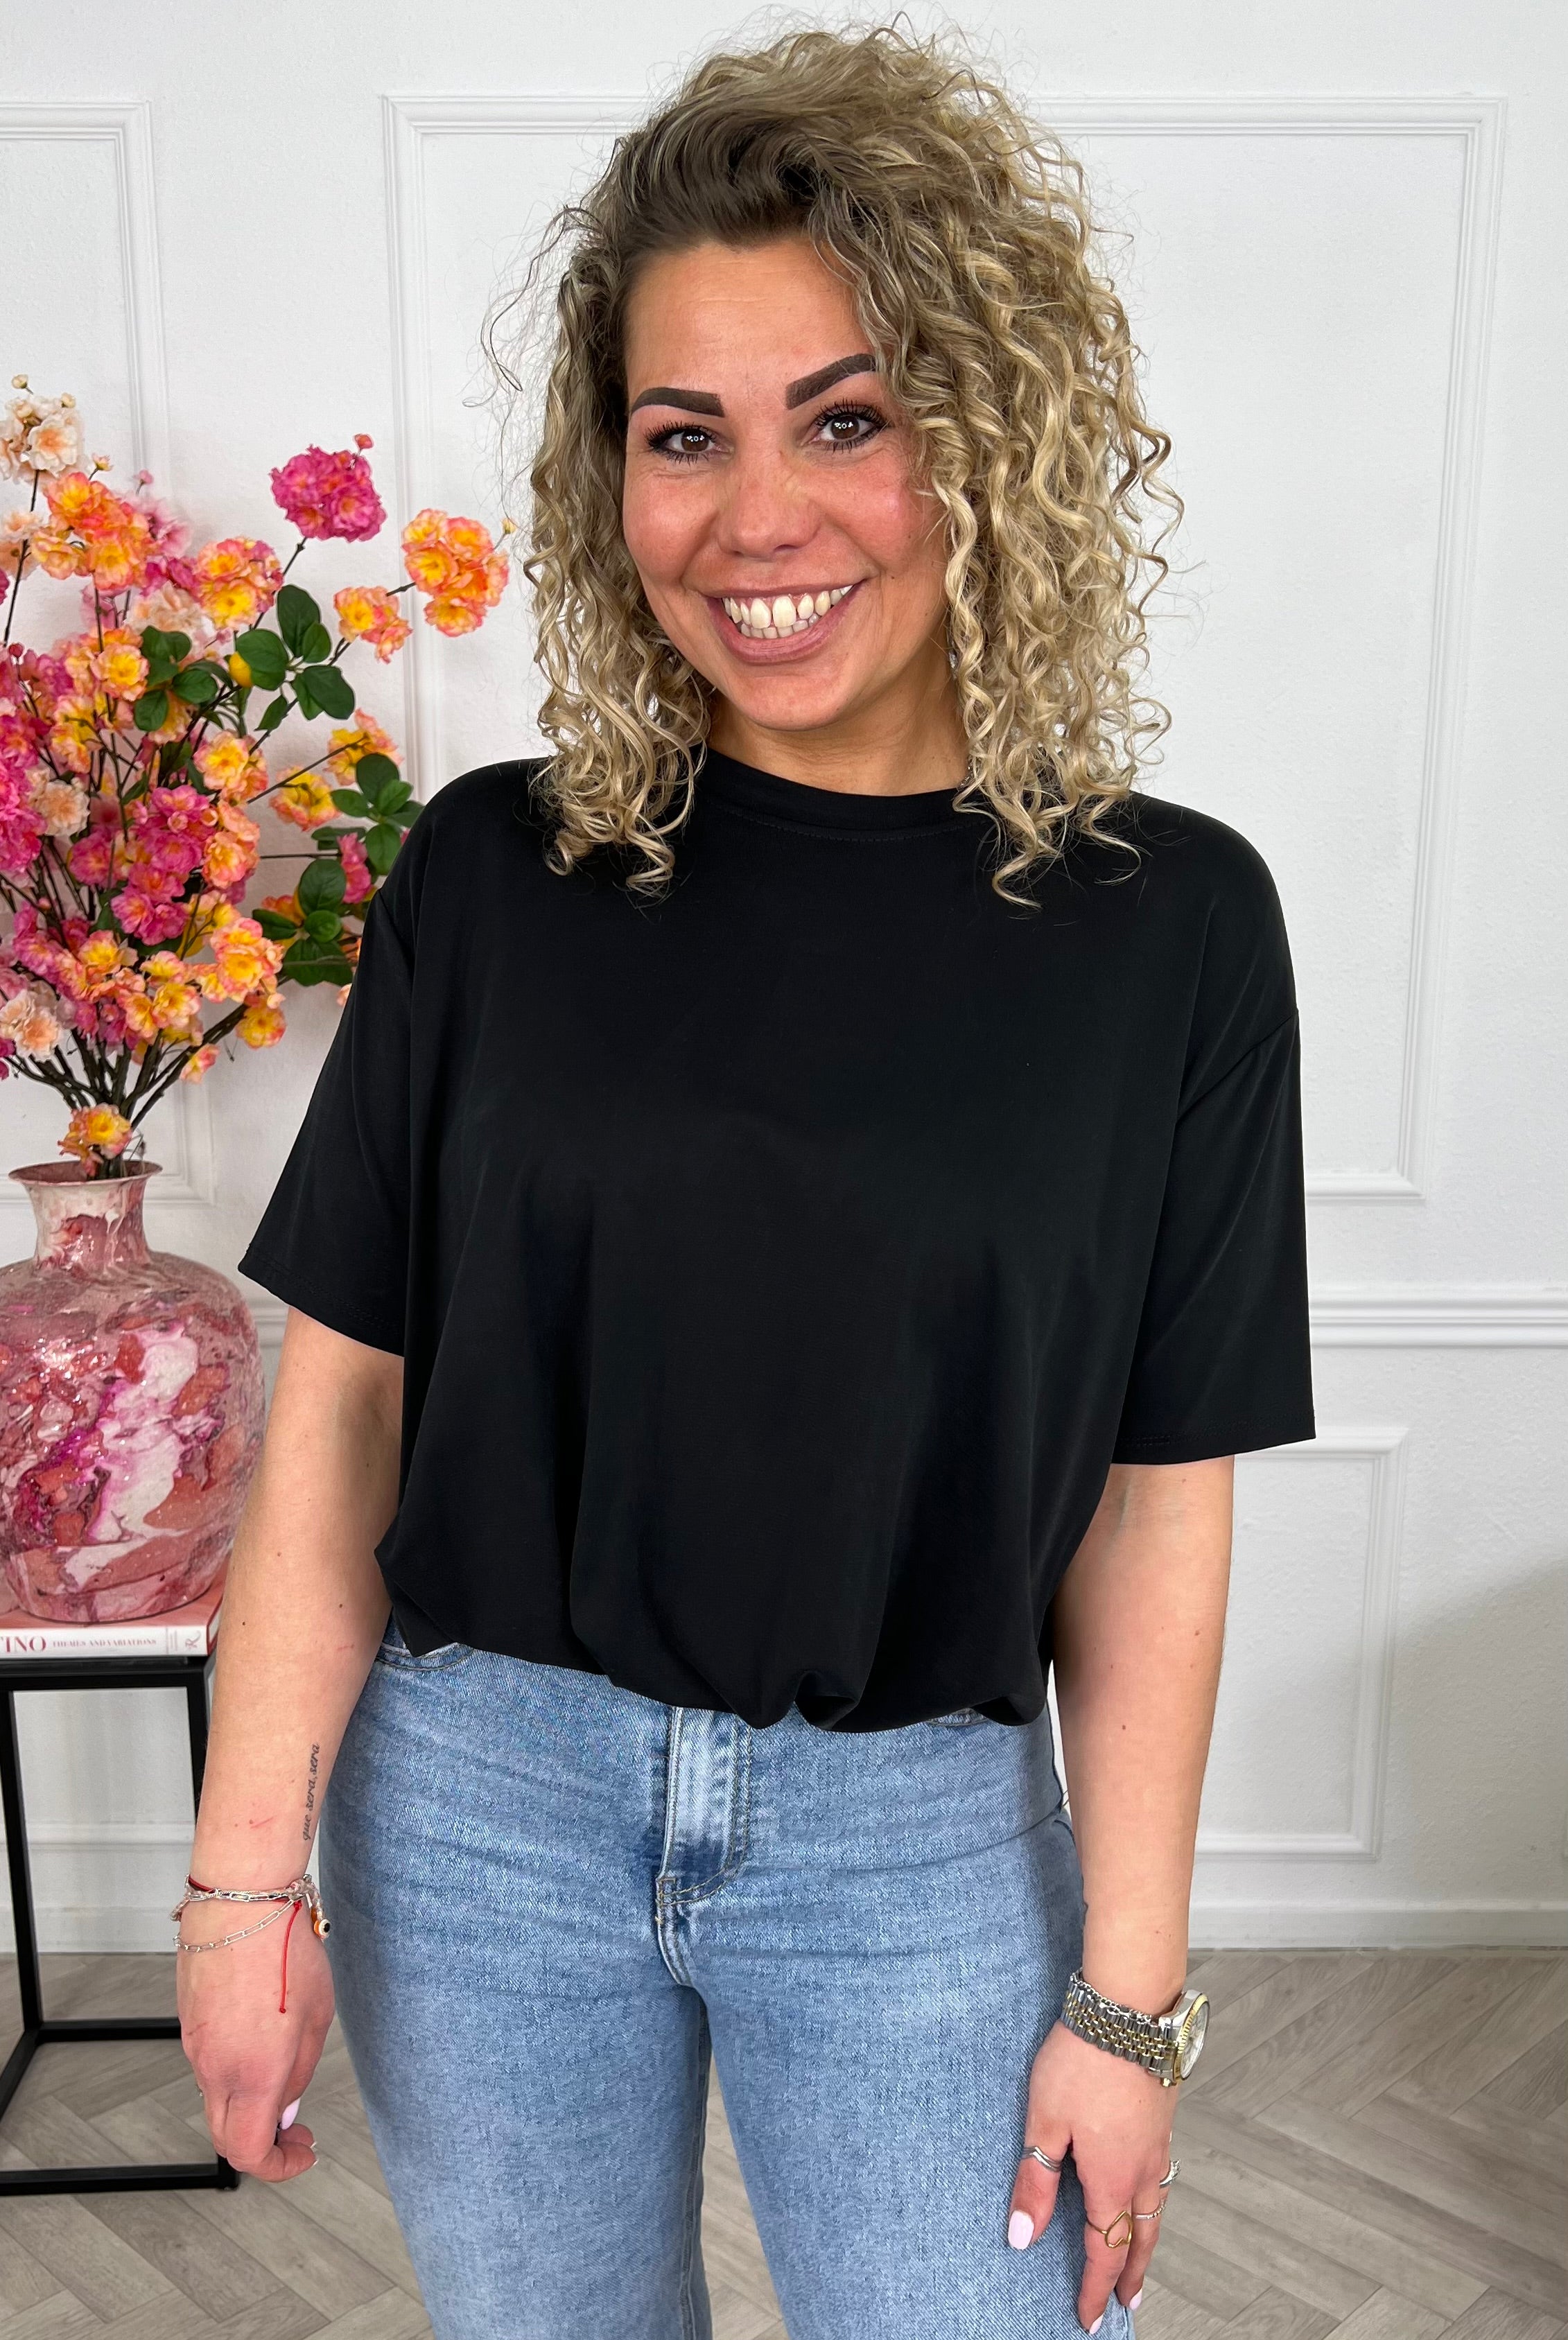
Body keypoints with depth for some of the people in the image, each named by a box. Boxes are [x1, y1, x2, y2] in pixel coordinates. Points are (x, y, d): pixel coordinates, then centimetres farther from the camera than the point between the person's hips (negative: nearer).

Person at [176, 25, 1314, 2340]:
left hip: (919, 1834, -1)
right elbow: (343, 1391, -3)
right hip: (483, 1800, 2)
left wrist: (1128, 1991, -3)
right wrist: (247, 1869, -4)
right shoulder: (493, 873, -6)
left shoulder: (1164, 921, -8)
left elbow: (1155, 1507, -6)